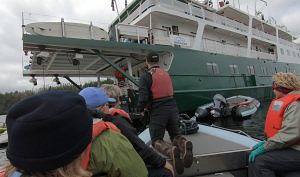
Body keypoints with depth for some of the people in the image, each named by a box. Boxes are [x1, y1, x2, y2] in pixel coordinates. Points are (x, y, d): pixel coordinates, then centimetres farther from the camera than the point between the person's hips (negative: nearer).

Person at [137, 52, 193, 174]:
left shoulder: (145, 76, -7)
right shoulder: (166, 73, 14)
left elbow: (143, 96, -17)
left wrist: (141, 109, 5)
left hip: (158, 112, -5)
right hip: (172, 108, 5)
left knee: (156, 140, 9)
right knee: (176, 135, 19)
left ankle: (171, 150, -23)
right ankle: (184, 144, -16)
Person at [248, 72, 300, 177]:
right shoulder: (288, 101, 14)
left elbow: (290, 133, -28)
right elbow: (280, 129, 20)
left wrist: (265, 147, -21)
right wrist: (268, 142, 7)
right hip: (291, 148, 10)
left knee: (259, 161, -21)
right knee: (254, 155, 4)